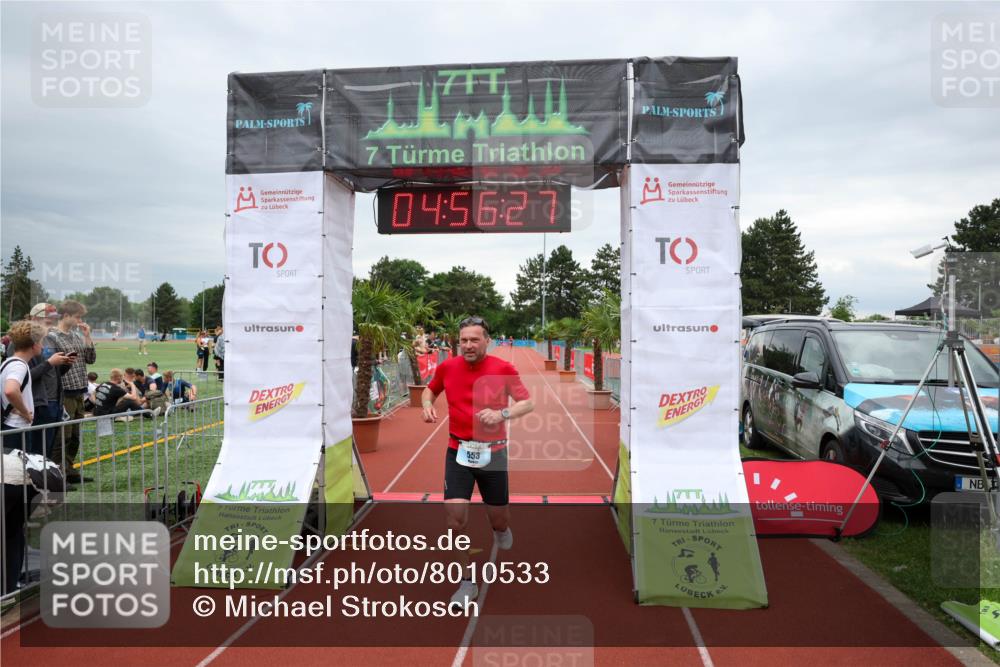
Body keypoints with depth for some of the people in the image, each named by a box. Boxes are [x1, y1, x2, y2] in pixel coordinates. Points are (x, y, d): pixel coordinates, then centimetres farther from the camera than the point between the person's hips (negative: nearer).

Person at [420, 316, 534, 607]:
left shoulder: (503, 368, -9)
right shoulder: (447, 367, -1)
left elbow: (528, 402, -9)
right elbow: (430, 389, 18)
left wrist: (502, 414, -28)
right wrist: (427, 405, -4)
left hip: (492, 452, -1)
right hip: (458, 451, 1)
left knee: (499, 520, 10)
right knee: (455, 517, -12)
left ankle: (502, 529, 51)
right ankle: (467, 583, 8)